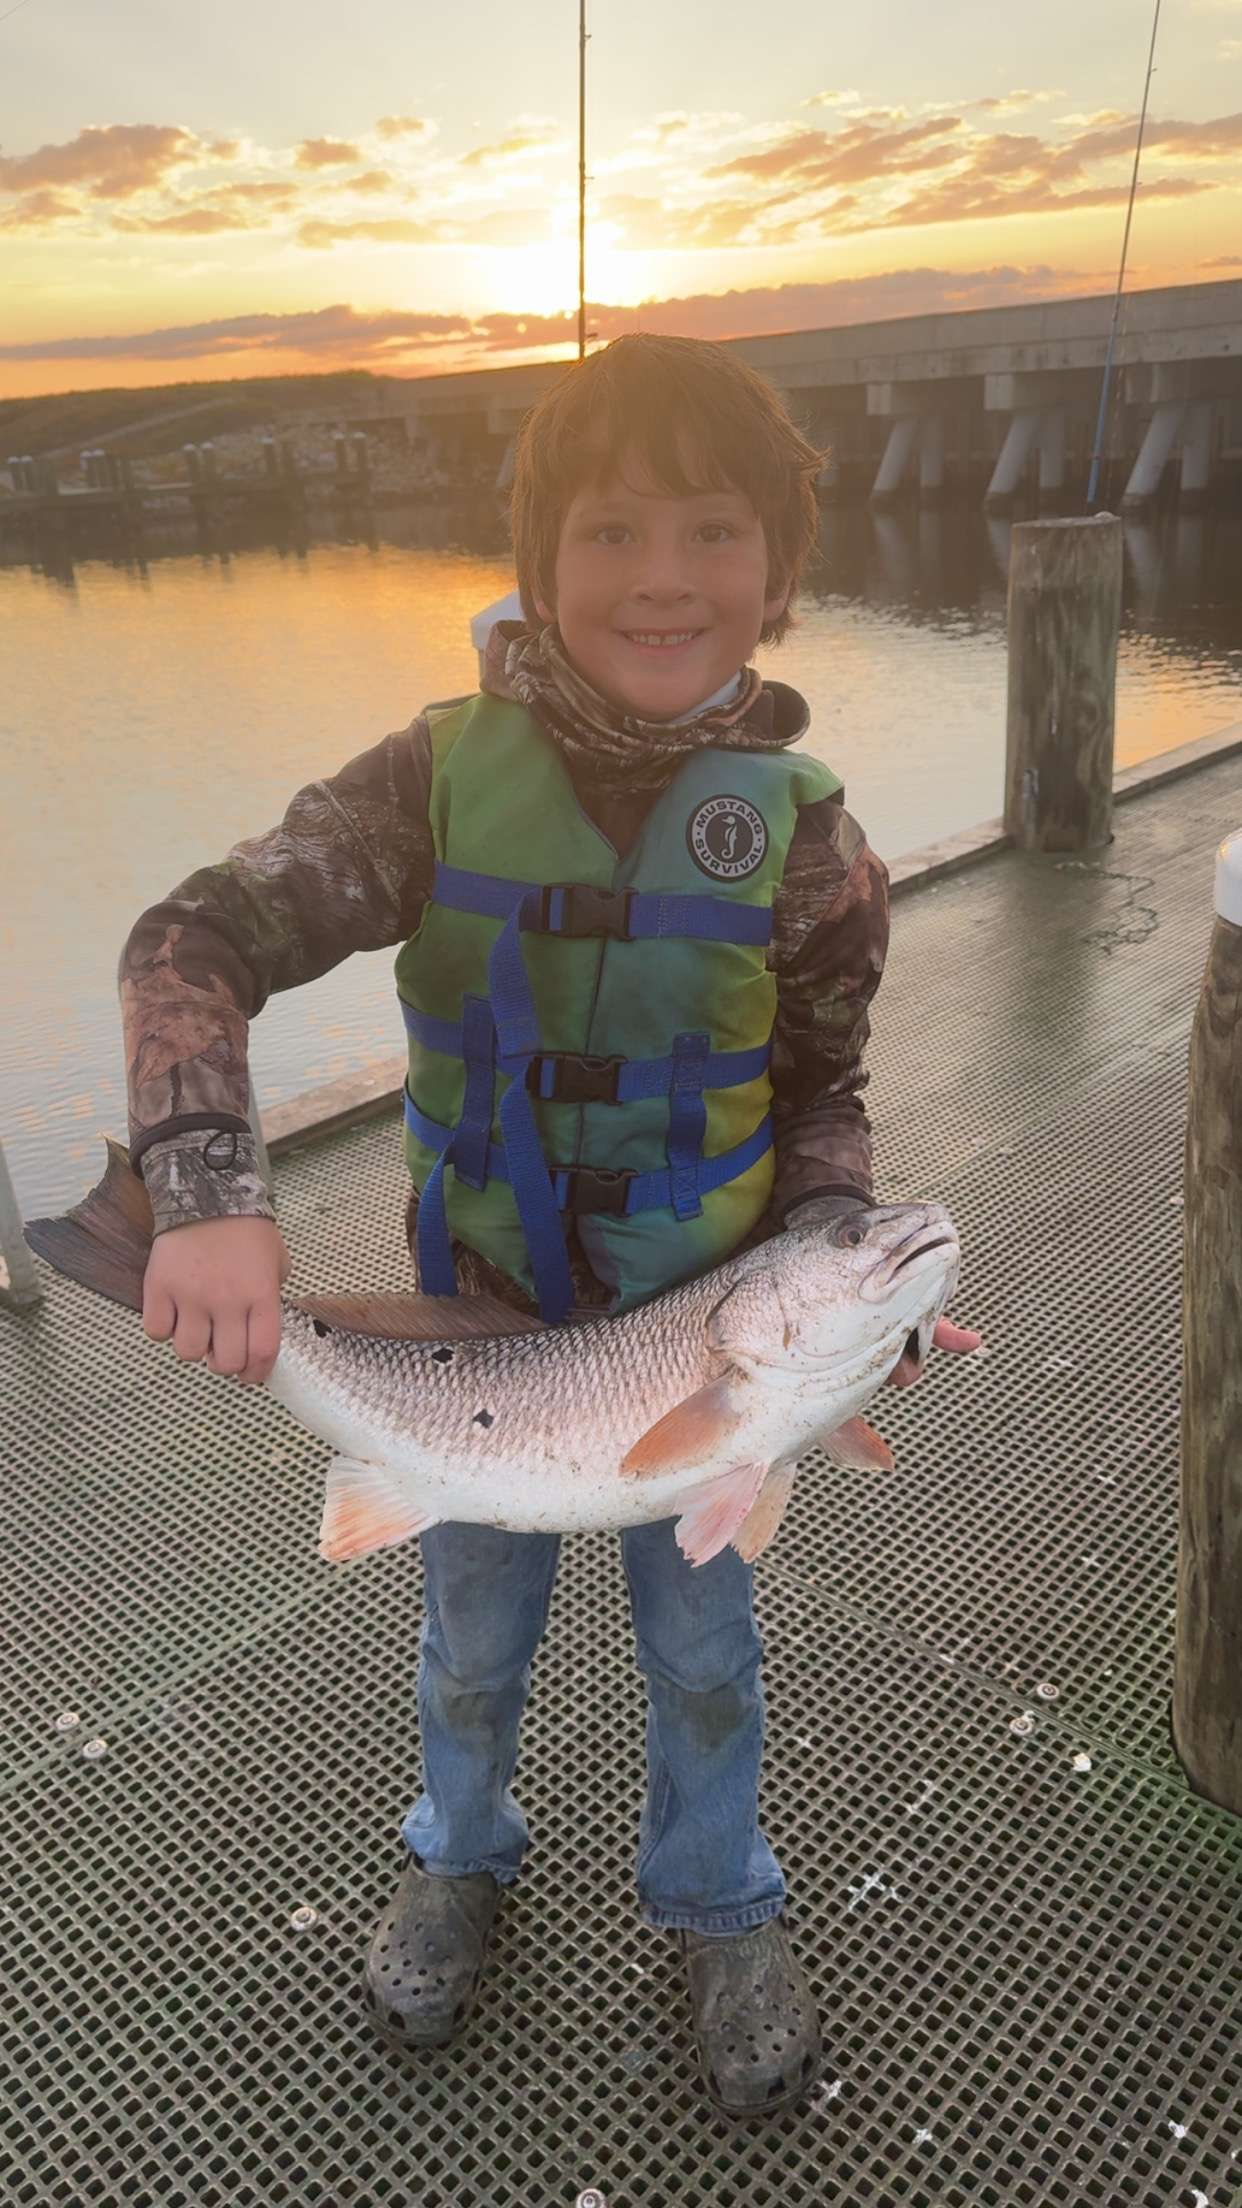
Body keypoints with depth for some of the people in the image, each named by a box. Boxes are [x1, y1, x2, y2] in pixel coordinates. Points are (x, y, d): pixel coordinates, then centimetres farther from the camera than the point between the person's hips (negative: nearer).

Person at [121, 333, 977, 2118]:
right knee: (474, 1636, 24)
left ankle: (719, 1907, 52)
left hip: (705, 1328, 0)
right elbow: (195, 944, -20)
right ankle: (461, 1856, 56)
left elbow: (822, 1097, -3)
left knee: (703, 1645, 21)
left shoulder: (798, 829, -13)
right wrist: (208, 1196, -36)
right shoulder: (446, 778, -16)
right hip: (480, 1319, 0)